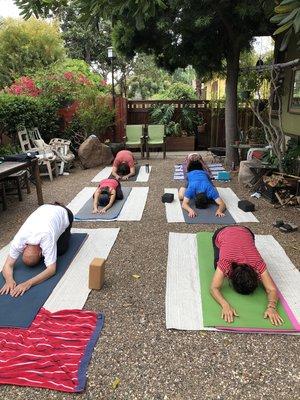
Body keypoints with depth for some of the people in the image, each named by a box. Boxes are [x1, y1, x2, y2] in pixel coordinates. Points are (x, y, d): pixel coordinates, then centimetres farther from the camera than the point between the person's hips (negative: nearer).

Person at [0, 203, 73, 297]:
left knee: (60, 250, -6)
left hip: (63, 213, -4)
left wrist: (28, 283, -55)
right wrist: (9, 280, -47)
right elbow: (8, 265, -26)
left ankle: (66, 231, 21)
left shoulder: (47, 238, -44)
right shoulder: (18, 240, -30)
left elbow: (51, 269, -44)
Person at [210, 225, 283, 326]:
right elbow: (214, 288, -44)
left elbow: (272, 289, -35)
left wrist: (271, 307, -54)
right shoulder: (225, 262, -41)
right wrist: (225, 305, -60)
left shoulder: (258, 263, -36)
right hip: (221, 233, -1)